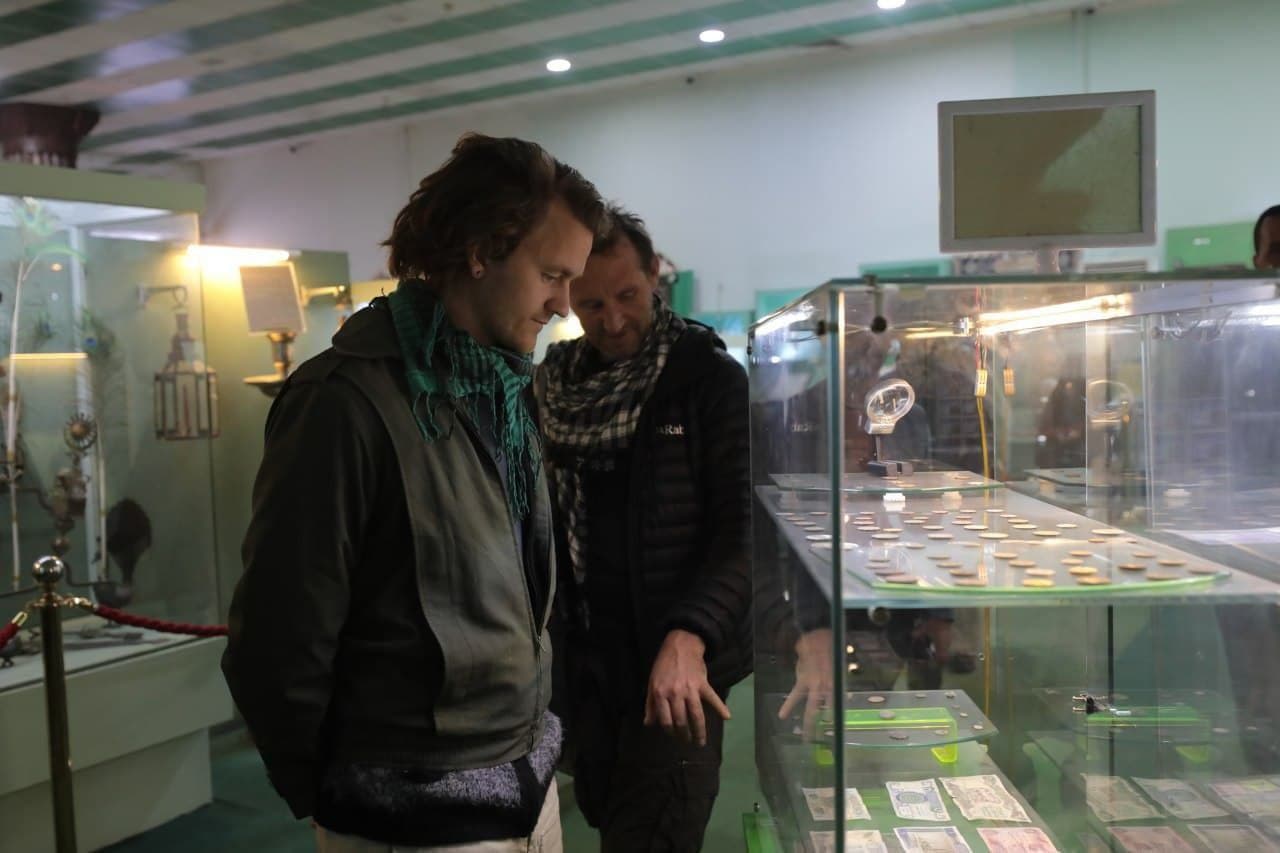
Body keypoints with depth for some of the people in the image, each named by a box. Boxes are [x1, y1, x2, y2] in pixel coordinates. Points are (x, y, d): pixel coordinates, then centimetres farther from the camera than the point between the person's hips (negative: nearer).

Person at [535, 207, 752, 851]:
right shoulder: (555, 384, 5)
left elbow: (744, 526, -15)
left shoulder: (711, 379, -9)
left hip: (676, 663, -5)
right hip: (584, 658, 5)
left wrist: (690, 634, -28)